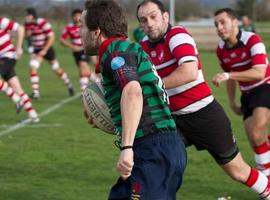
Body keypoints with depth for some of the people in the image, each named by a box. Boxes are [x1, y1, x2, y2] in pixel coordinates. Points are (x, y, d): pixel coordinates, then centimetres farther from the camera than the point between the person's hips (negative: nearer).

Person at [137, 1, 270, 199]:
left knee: (238, 171, 4)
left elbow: (189, 72, -34)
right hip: (174, 118, 6)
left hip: (203, 114, -6)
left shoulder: (177, 35, -17)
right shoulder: (144, 47, 3)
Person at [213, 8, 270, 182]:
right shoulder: (221, 50, -1)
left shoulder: (252, 40, -22)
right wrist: (232, 102, 20)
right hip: (247, 94, 7)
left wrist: (228, 75, -42)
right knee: (254, 139, 2)